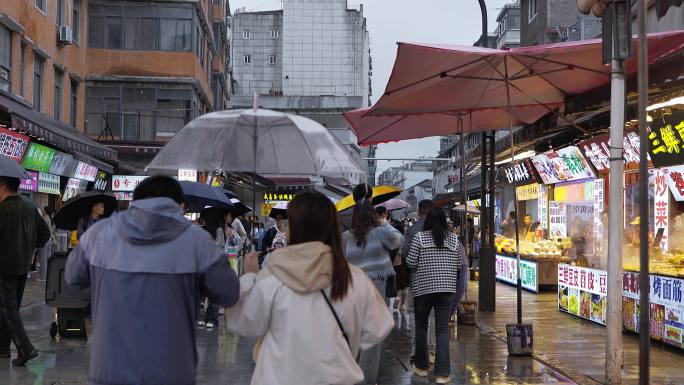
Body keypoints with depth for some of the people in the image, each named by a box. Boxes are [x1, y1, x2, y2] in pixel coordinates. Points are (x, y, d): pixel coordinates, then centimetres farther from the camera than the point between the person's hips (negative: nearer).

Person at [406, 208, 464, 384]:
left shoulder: (419, 237, -5)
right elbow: (460, 263, 6)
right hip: (446, 288, 2)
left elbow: (411, 263, -7)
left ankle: (421, 366, 24)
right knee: (443, 330, 2)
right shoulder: (453, 239, 3)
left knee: (421, 327, 15)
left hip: (423, 288, -2)